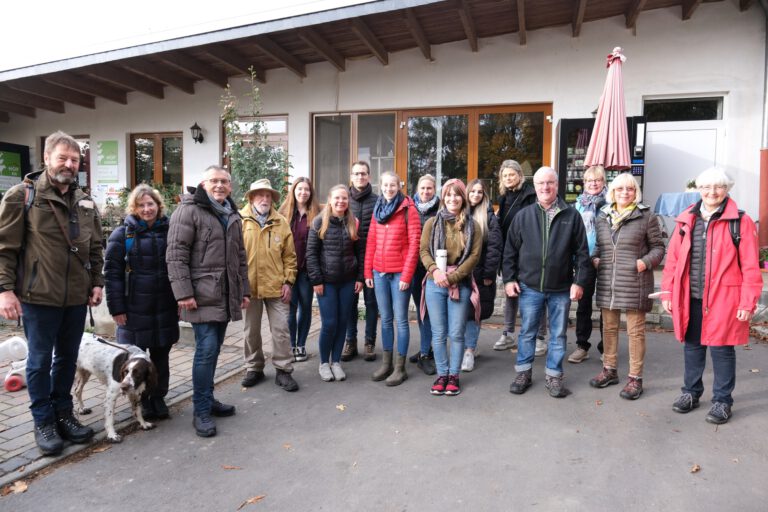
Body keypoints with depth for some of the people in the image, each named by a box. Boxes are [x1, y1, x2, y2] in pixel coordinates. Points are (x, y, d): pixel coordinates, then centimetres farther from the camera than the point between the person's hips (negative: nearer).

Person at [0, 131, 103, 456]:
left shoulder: (85, 203, 10)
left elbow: (94, 248, 16)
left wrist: (96, 283, 9)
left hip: (76, 297, 5)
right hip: (39, 296, -5)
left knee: (68, 358, 14)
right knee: (40, 360, 6)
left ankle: (63, 413, 29)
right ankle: (43, 421, 20)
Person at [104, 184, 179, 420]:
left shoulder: (169, 231, 6)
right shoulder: (122, 234, -3)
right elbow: (112, 273, -5)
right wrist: (116, 307, -10)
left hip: (165, 307, 2)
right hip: (135, 308, -2)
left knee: (161, 355, 12)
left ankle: (158, 397, 26)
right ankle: (141, 399, 24)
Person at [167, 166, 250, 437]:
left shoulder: (232, 216, 16)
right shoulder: (189, 210, -7)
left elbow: (240, 256, 21)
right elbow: (176, 254, -13)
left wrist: (244, 290, 18)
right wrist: (183, 292, -18)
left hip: (226, 295, 7)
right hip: (202, 295, -7)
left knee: (213, 349, 13)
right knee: (207, 349, -9)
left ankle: (207, 399, 26)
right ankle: (201, 410, 2)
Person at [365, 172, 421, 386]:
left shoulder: (408, 209, -5)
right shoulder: (377, 210, 13)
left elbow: (414, 243, -9)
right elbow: (371, 242, 12)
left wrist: (406, 275, -13)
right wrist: (368, 272, 7)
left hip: (399, 273, -5)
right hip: (379, 272, 5)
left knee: (400, 319, 1)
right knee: (385, 319, 12)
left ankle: (400, 368, 10)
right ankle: (386, 364, 21)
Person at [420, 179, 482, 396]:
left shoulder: (472, 225, 3)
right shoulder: (432, 223, 6)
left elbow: (474, 255, -4)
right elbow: (423, 250, 2)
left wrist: (453, 277, -13)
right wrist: (434, 270, -17)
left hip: (461, 285, -1)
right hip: (435, 284, 1)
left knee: (456, 334, 4)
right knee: (438, 334, 7)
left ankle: (454, 375, 18)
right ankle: (442, 374, 19)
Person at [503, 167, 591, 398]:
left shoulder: (572, 216, 0)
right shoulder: (523, 216, 3)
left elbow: (582, 252, 1)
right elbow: (510, 250, 6)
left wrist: (579, 281, -4)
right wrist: (509, 278, 0)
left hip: (561, 289, 0)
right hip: (530, 286, 0)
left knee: (558, 334, 10)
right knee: (527, 332, 10)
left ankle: (554, 375, 24)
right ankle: (523, 372, 24)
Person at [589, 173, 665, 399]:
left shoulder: (646, 217, -2)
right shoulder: (602, 217, 11)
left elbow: (658, 247, 2)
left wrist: (646, 262, -15)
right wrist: (594, 258, 4)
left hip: (634, 284, -4)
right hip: (607, 283, 5)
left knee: (635, 331, 3)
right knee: (609, 327, 14)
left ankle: (635, 378, 14)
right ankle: (609, 370, 29)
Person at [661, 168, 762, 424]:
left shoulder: (741, 222, -3)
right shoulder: (686, 220, 7)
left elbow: (750, 267, -5)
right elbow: (672, 259, 8)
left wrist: (748, 302, -9)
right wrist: (667, 293, 5)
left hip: (723, 299, -3)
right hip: (690, 298, 4)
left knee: (722, 349, 6)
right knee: (692, 346, 15)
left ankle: (722, 401, 22)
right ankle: (691, 392, 32)